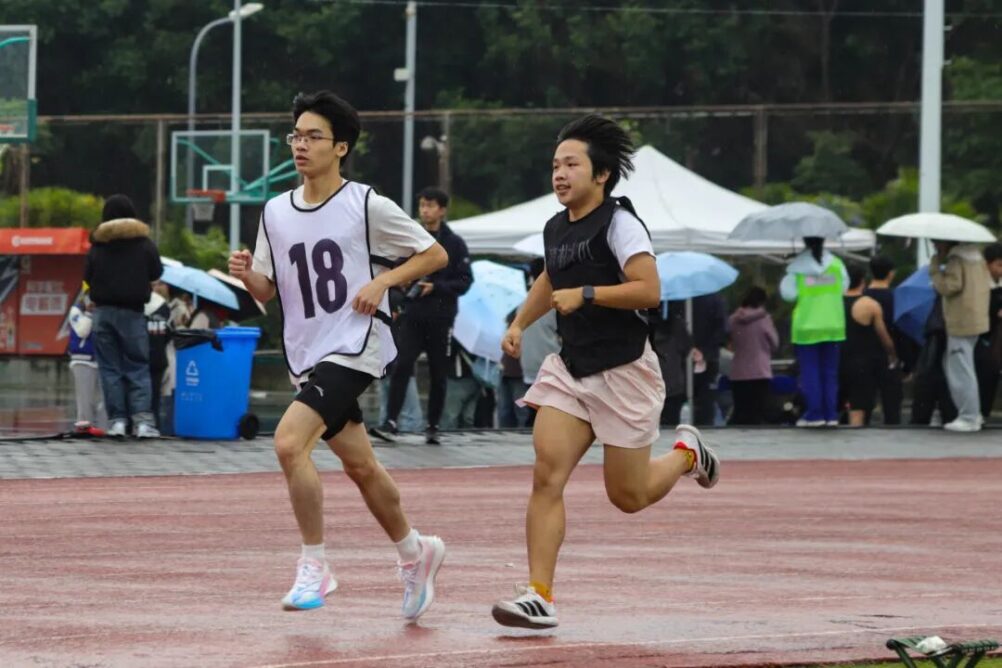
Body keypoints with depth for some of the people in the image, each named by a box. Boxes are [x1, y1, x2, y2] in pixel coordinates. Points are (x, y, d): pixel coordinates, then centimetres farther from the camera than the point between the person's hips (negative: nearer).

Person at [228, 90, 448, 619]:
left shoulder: (368, 207, -7)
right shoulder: (276, 212, 9)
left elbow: (434, 255, 0)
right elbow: (267, 292, 15)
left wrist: (381, 282, -13)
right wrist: (246, 274, -7)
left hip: (355, 347, -7)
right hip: (306, 356, 7)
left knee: (289, 441, -24)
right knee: (359, 466, 16)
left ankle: (314, 565, -13)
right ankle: (414, 552, 37)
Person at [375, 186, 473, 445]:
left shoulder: (454, 243, 1)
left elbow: (465, 281, -2)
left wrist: (436, 287, -16)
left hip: (441, 318, -1)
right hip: (412, 315, 1)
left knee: (438, 373, 5)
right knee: (402, 366, -12)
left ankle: (433, 426, 15)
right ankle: (391, 421, -15)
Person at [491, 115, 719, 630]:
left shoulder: (619, 223, -13)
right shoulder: (555, 229, 10)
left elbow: (649, 290, -22)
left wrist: (585, 294, -24)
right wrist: (520, 323, 20)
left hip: (623, 370, -6)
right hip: (569, 368, 6)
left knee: (628, 497, 4)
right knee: (547, 474, -13)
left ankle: (685, 453, 36)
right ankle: (539, 596, -15)